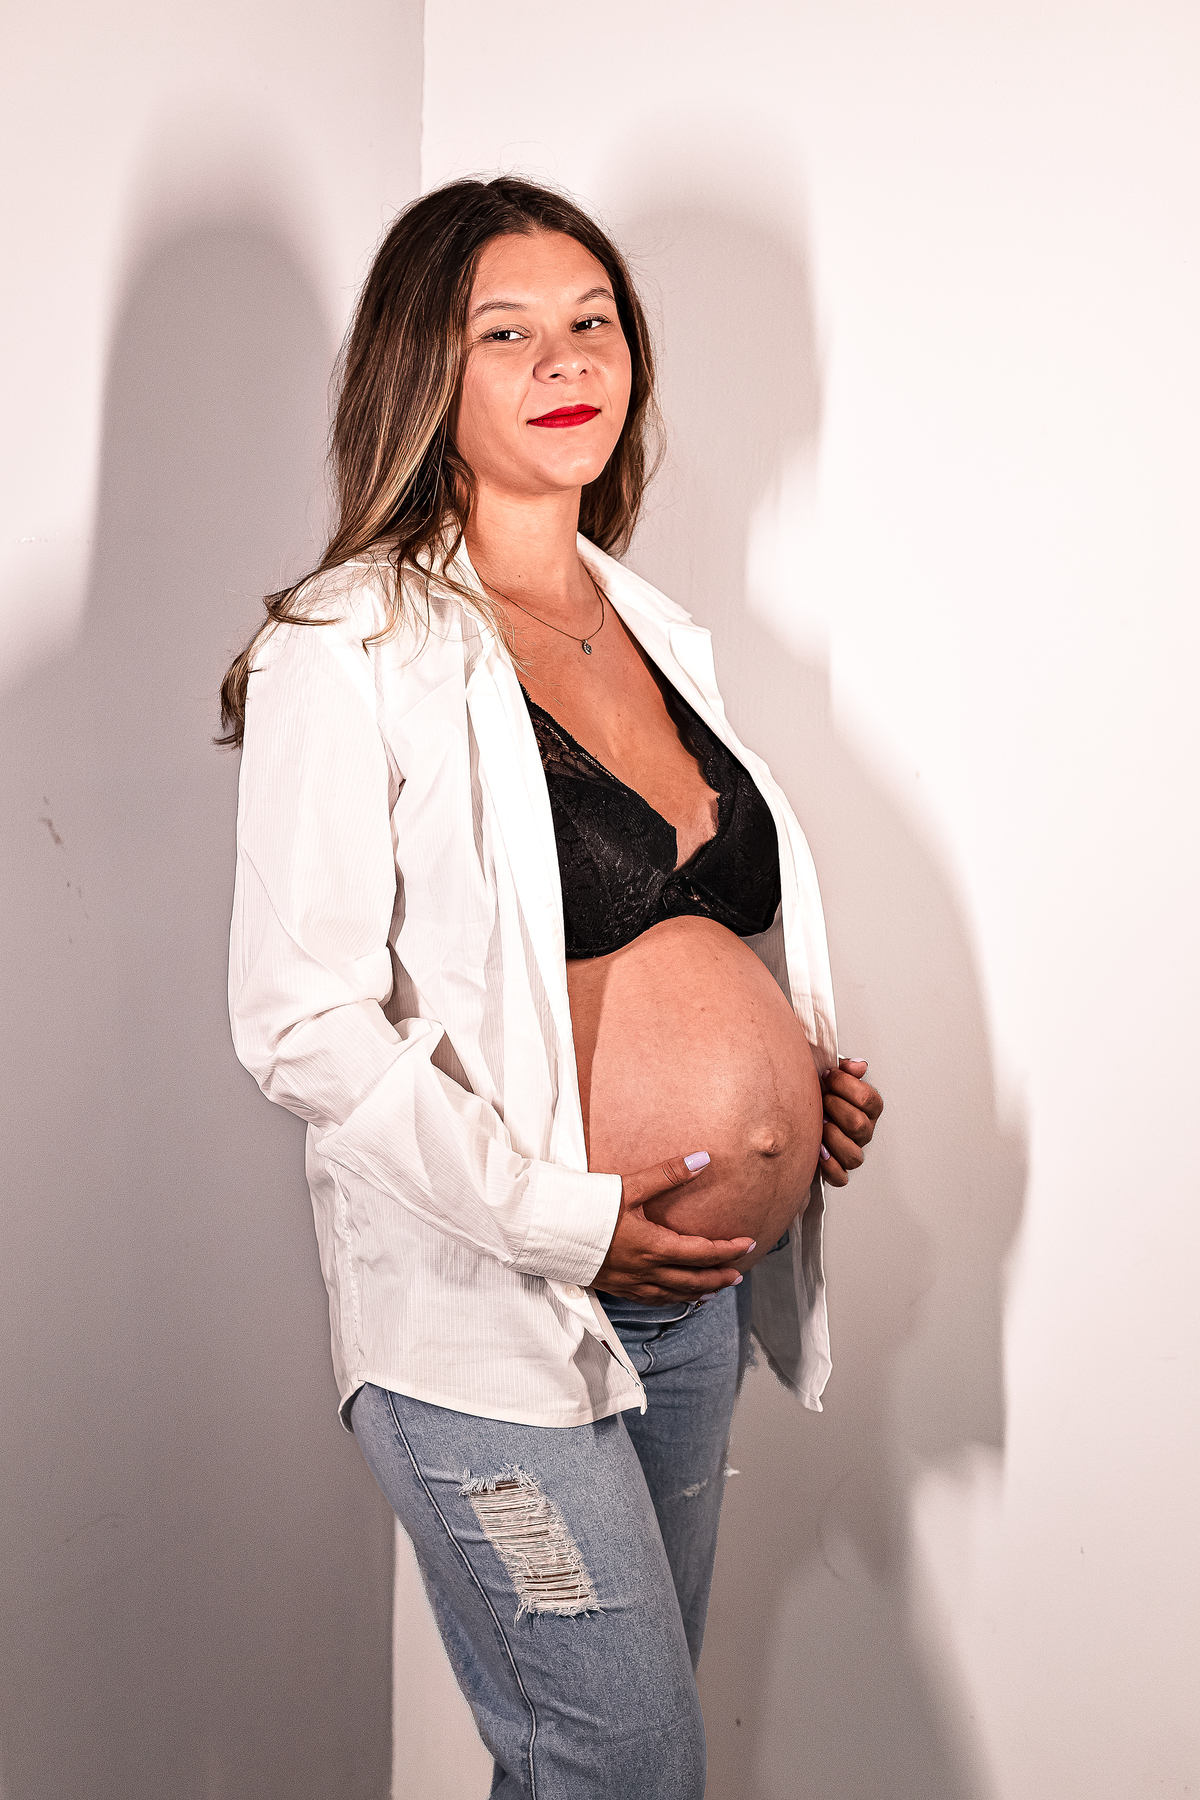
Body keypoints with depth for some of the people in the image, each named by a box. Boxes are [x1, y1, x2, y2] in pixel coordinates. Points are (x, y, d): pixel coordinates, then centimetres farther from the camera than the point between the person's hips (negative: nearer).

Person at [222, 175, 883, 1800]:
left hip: (695, 1300, 7)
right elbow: (302, 1018, -17)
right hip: (494, 1317, -7)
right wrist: (561, 1223, -20)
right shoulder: (351, 656, -12)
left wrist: (807, 1071, 6)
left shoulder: (649, 628, 11)